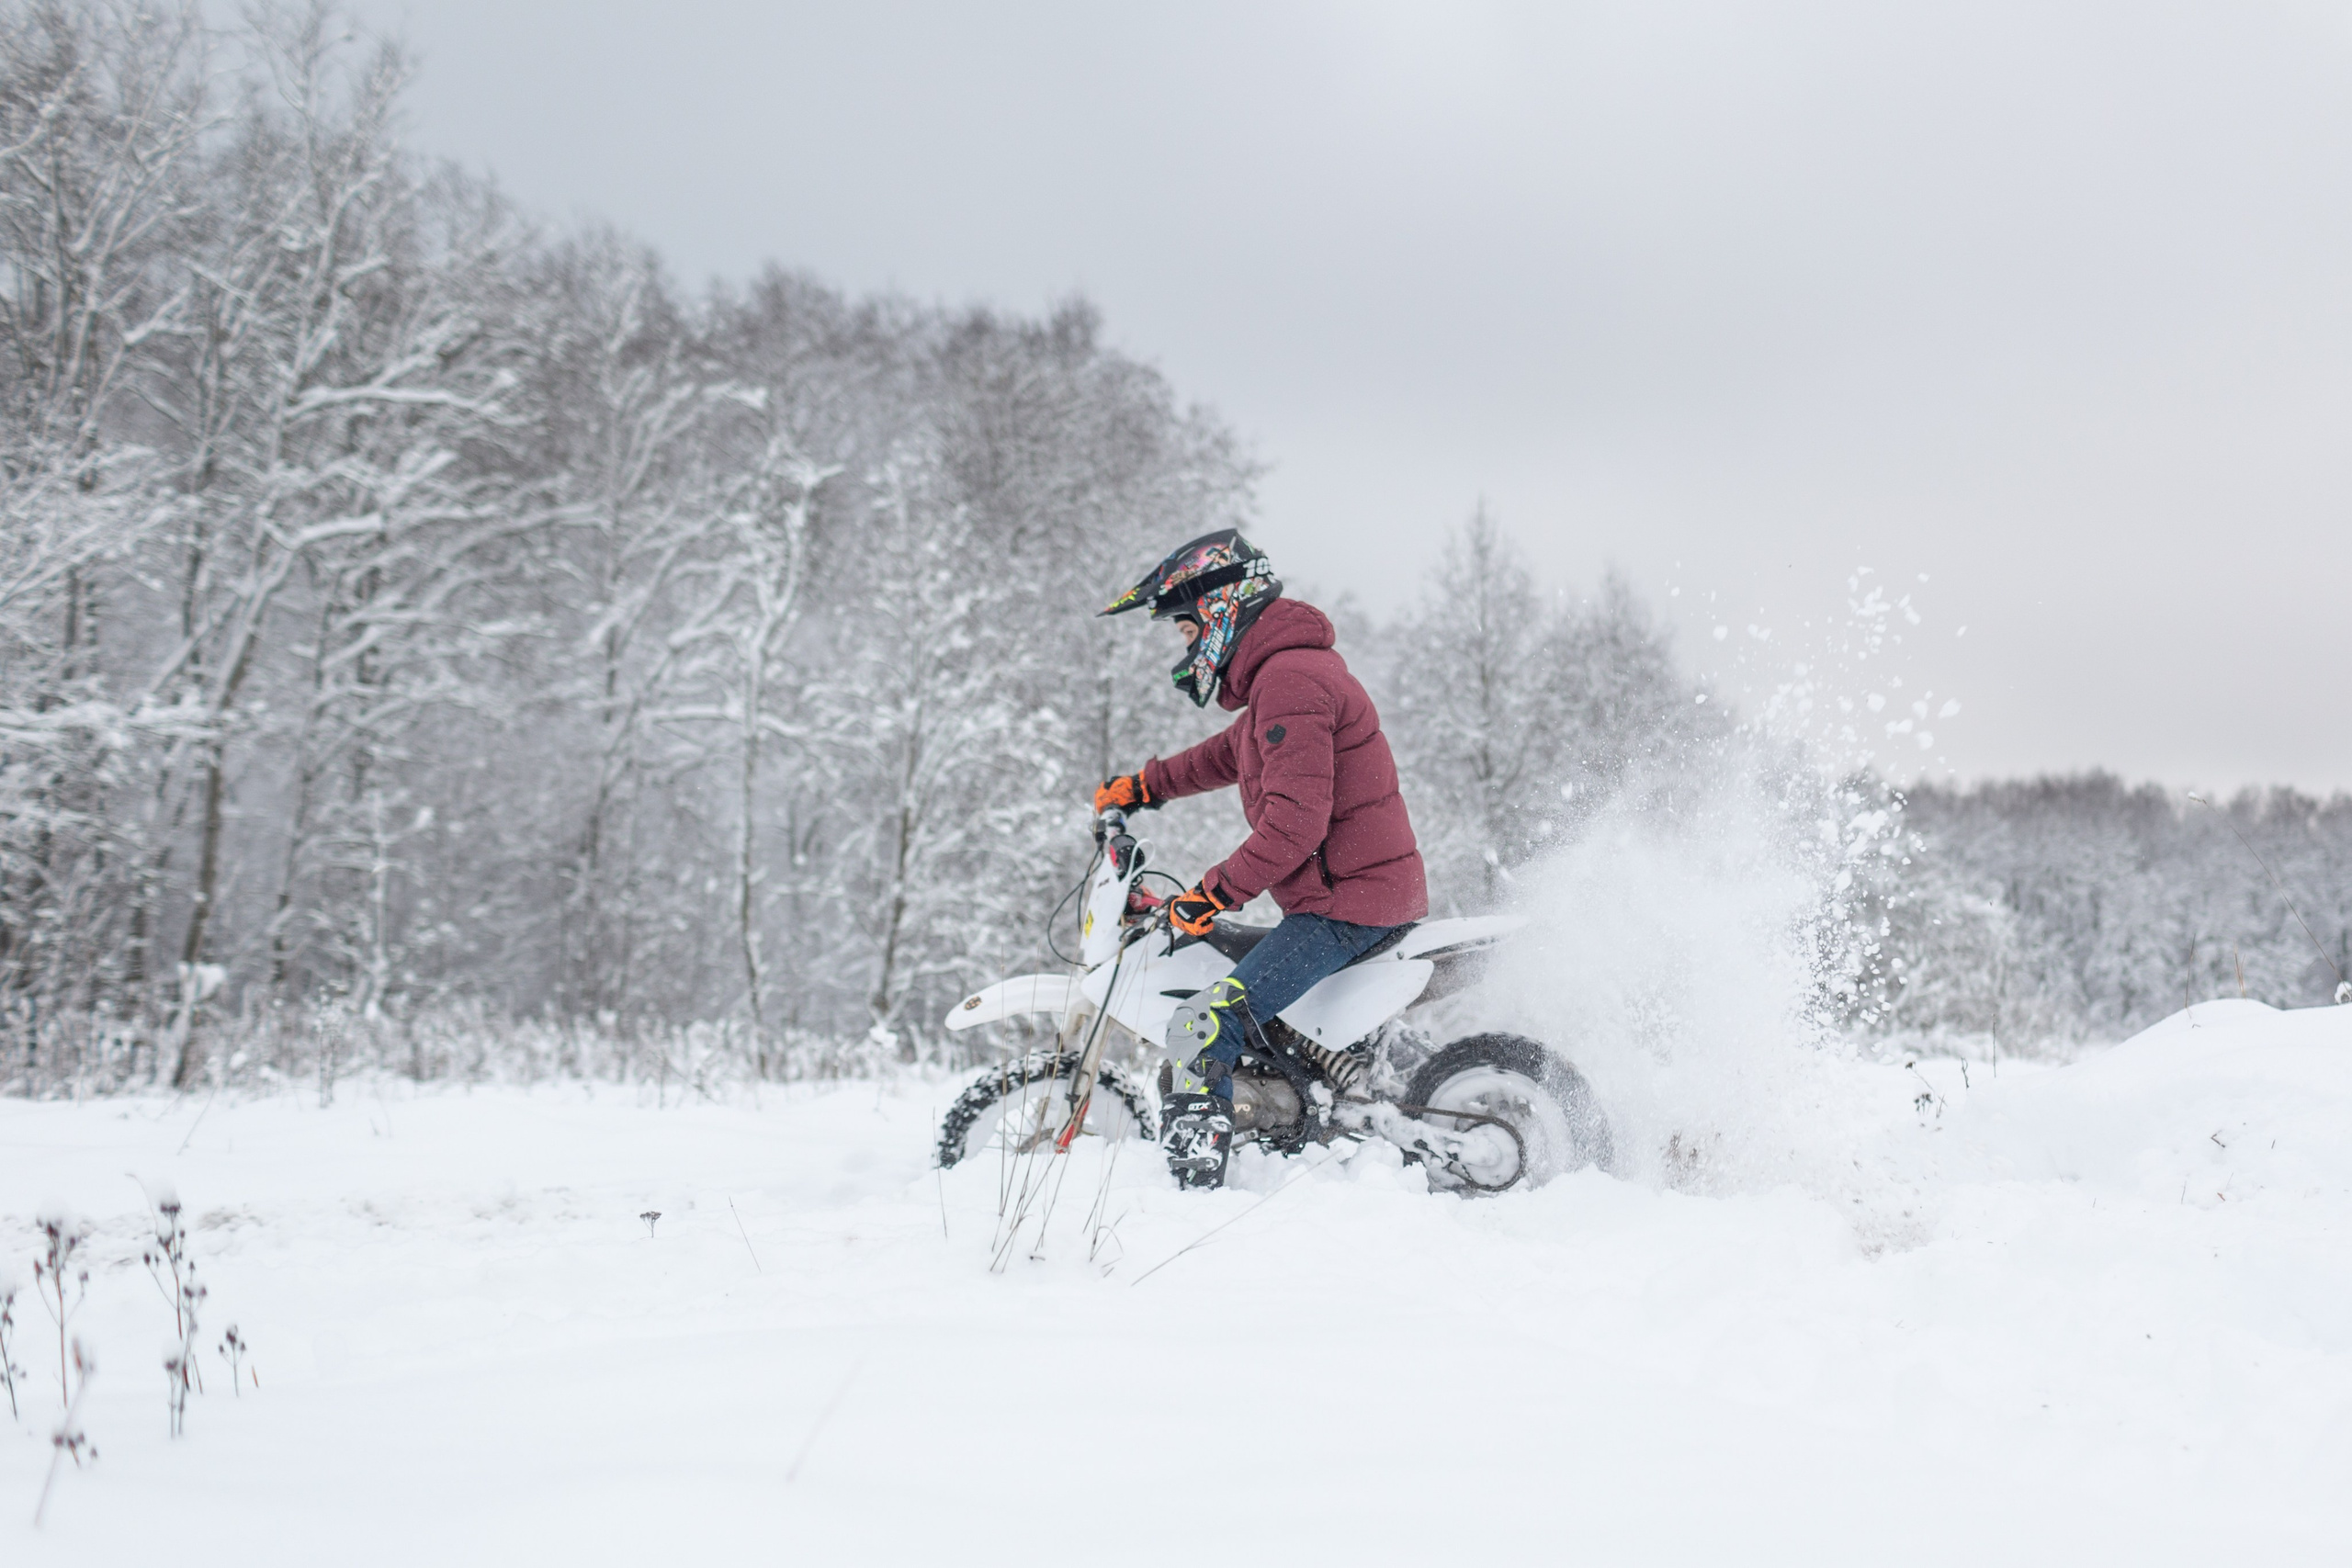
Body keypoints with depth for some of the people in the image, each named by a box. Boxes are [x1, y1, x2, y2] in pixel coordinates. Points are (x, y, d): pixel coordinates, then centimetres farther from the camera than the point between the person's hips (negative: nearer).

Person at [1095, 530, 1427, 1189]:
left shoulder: (1289, 679, -17)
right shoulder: (1286, 669, 17)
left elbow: (1295, 819, -25)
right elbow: (1233, 754, 36)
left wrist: (1214, 893, -20)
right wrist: (1143, 786, 39)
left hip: (1344, 905, -11)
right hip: (1386, 889, 11)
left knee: (1201, 1034, -18)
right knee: (1282, 1019, 33)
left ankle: (1195, 1187, -23)